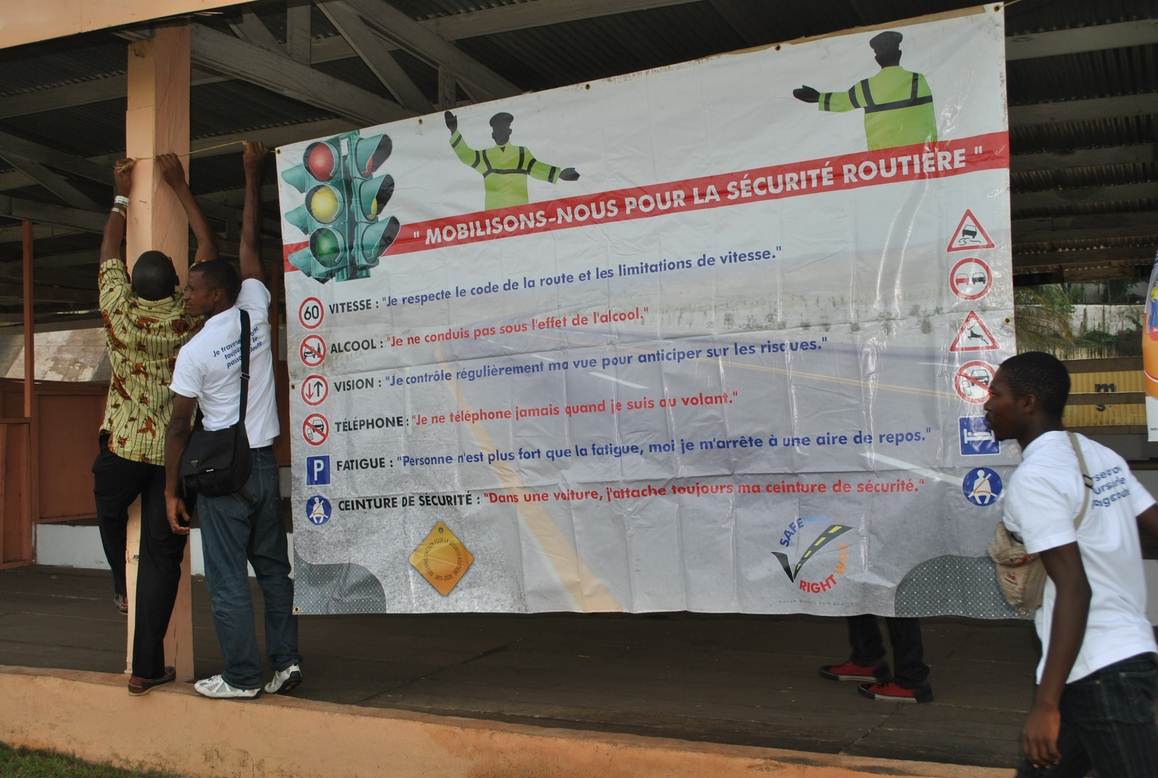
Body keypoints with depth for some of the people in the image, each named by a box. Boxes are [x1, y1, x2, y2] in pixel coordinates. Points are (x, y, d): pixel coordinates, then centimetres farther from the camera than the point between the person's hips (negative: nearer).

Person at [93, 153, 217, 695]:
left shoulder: (119, 311, -4)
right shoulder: (190, 317, -5)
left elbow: (110, 250, 14)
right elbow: (208, 245, 8)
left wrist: (122, 195, 26)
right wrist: (179, 186, 13)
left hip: (122, 446, 1)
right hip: (175, 451, -1)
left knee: (111, 517, 33)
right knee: (162, 555, 1)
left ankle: (122, 589, 49)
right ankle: (147, 666, 3)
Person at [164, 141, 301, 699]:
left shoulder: (194, 352, -10)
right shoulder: (255, 312, -1)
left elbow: (179, 428, -7)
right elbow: (249, 241, 10)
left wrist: (171, 491, 0)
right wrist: (252, 175, 18)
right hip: (264, 463, 5)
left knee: (227, 578, 2)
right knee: (273, 567, 12)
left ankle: (242, 677, 6)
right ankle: (285, 660, 14)